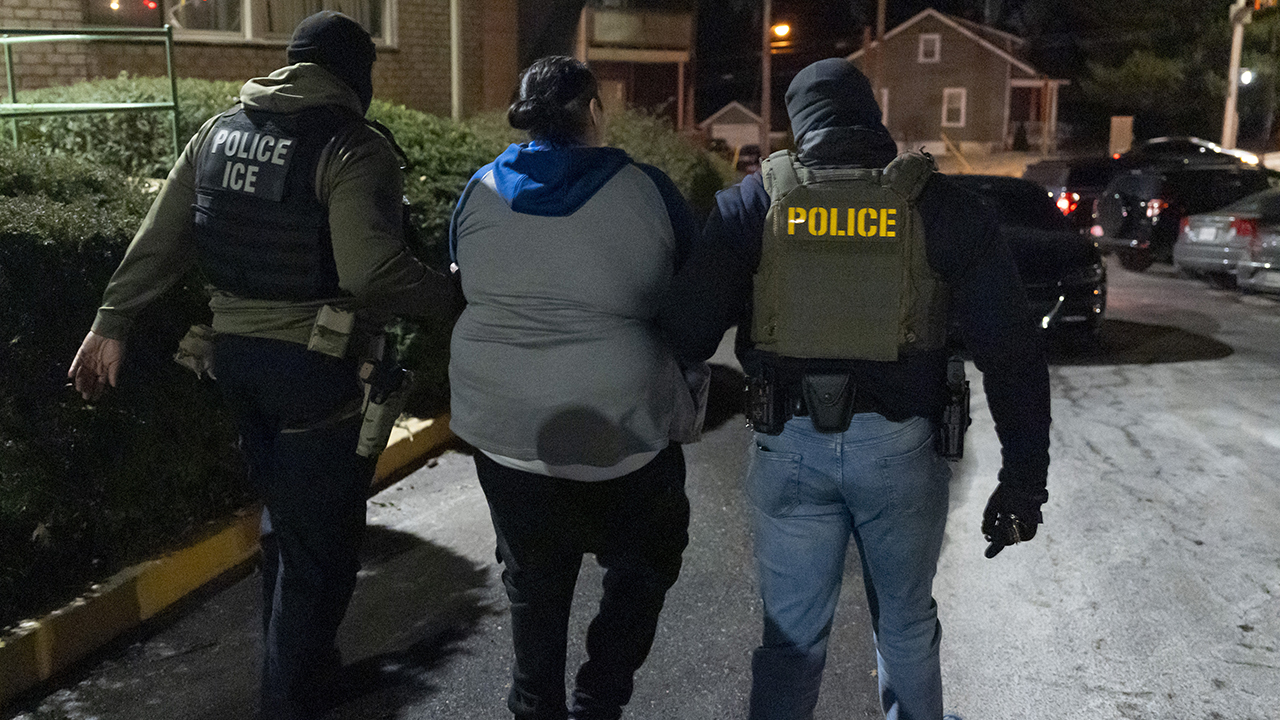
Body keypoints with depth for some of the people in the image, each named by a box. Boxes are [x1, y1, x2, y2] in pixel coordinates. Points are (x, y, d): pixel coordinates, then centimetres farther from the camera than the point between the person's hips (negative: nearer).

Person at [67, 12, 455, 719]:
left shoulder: (220, 130, 7)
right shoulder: (352, 147, -14)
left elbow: (159, 241, 7)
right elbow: (373, 273, -25)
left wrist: (110, 324, 13)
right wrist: (456, 289, -11)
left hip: (235, 353, 8)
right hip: (316, 367, -7)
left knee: (282, 514, 25)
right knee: (319, 542, 6)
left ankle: (295, 657, 42)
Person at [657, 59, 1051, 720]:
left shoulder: (752, 203, 0)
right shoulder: (942, 208, 0)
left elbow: (685, 329, -5)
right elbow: (1011, 350, -3)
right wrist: (1023, 479, 1)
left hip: (790, 446, 0)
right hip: (902, 447, 0)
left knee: (790, 636, 13)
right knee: (906, 626, 21)